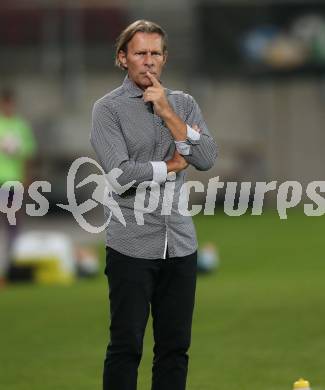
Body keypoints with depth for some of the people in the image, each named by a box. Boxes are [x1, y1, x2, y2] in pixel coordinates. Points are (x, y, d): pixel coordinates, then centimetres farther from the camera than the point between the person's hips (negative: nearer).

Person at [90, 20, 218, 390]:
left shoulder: (183, 104, 11)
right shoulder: (108, 108, -3)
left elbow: (206, 159, -4)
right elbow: (120, 173, -15)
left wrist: (168, 113, -9)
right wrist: (172, 166, -3)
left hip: (181, 244, 4)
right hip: (132, 245, -4)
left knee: (175, 346, 7)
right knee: (126, 346, -1)